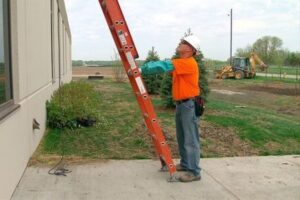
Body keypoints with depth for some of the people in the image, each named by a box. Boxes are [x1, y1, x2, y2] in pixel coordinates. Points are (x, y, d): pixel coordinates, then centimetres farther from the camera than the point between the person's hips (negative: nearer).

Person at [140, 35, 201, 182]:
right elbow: (163, 65, 7)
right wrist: (143, 68, -7)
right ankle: (185, 164, 30)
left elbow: (164, 66, -25)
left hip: (190, 105, -10)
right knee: (182, 137, 17)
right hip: (181, 104, 10)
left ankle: (194, 172, 0)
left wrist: (143, 70, -24)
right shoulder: (179, 62, 14)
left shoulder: (189, 63, -17)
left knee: (190, 139, -6)